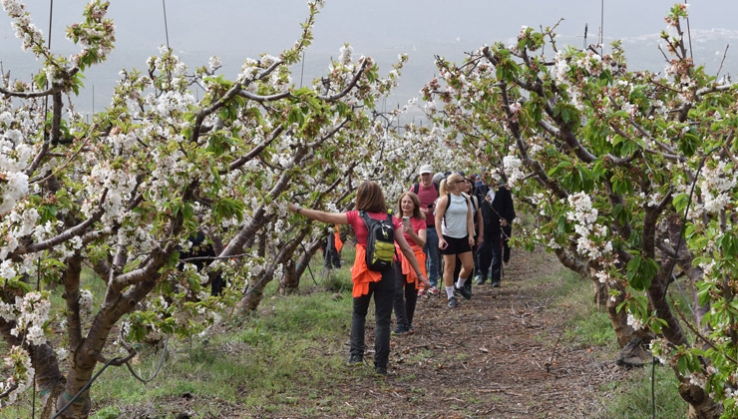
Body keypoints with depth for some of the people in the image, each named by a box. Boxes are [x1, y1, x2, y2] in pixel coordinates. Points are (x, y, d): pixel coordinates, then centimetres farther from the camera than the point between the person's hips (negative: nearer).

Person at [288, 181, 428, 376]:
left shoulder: (356, 217, -5)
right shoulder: (392, 220, 0)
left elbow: (324, 217, -2)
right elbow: (406, 249, -1)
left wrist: (298, 209, 8)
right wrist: (420, 274, 4)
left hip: (365, 272, -1)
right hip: (387, 272, 1)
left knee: (358, 314, 21)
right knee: (382, 319, 6)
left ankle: (356, 354, 9)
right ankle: (381, 365, 4)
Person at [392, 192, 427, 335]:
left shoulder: (420, 221, -2)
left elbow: (422, 243, -14)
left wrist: (412, 233, -30)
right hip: (398, 259, 0)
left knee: (411, 293, 7)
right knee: (397, 292, -14)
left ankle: (408, 322, 21)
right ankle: (402, 324, -12)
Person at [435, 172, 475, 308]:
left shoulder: (466, 200, 7)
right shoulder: (445, 199, -10)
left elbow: (469, 219, 10)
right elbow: (438, 219, -11)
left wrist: (471, 235, -1)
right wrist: (440, 238, -17)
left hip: (463, 238, 5)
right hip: (449, 238, -5)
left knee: (469, 265, 3)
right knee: (449, 267, 1)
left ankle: (460, 286, 31)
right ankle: (450, 296, 10)